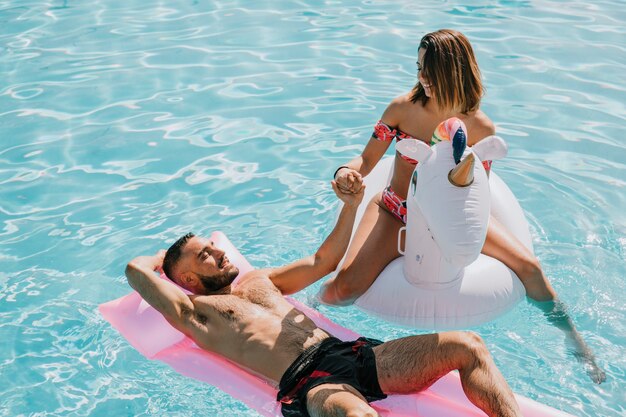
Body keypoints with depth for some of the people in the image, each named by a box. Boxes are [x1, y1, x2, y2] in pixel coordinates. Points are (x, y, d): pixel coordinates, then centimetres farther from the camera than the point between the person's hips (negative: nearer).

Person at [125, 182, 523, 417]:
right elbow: (136, 269, 2)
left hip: (349, 351, 8)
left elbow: (323, 261, 34)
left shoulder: (259, 281, 30)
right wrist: (167, 255, 25)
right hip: (308, 380, -8)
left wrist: (351, 206, 23)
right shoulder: (195, 313, 10)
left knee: (466, 345, -5)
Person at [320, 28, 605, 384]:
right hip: (396, 211, -1)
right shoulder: (402, 109, -15)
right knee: (344, 289, -23)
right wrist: (346, 173, -32)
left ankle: (575, 342, 17)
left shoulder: (481, 128, -14)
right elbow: (367, 161, -10)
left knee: (529, 267, -10)